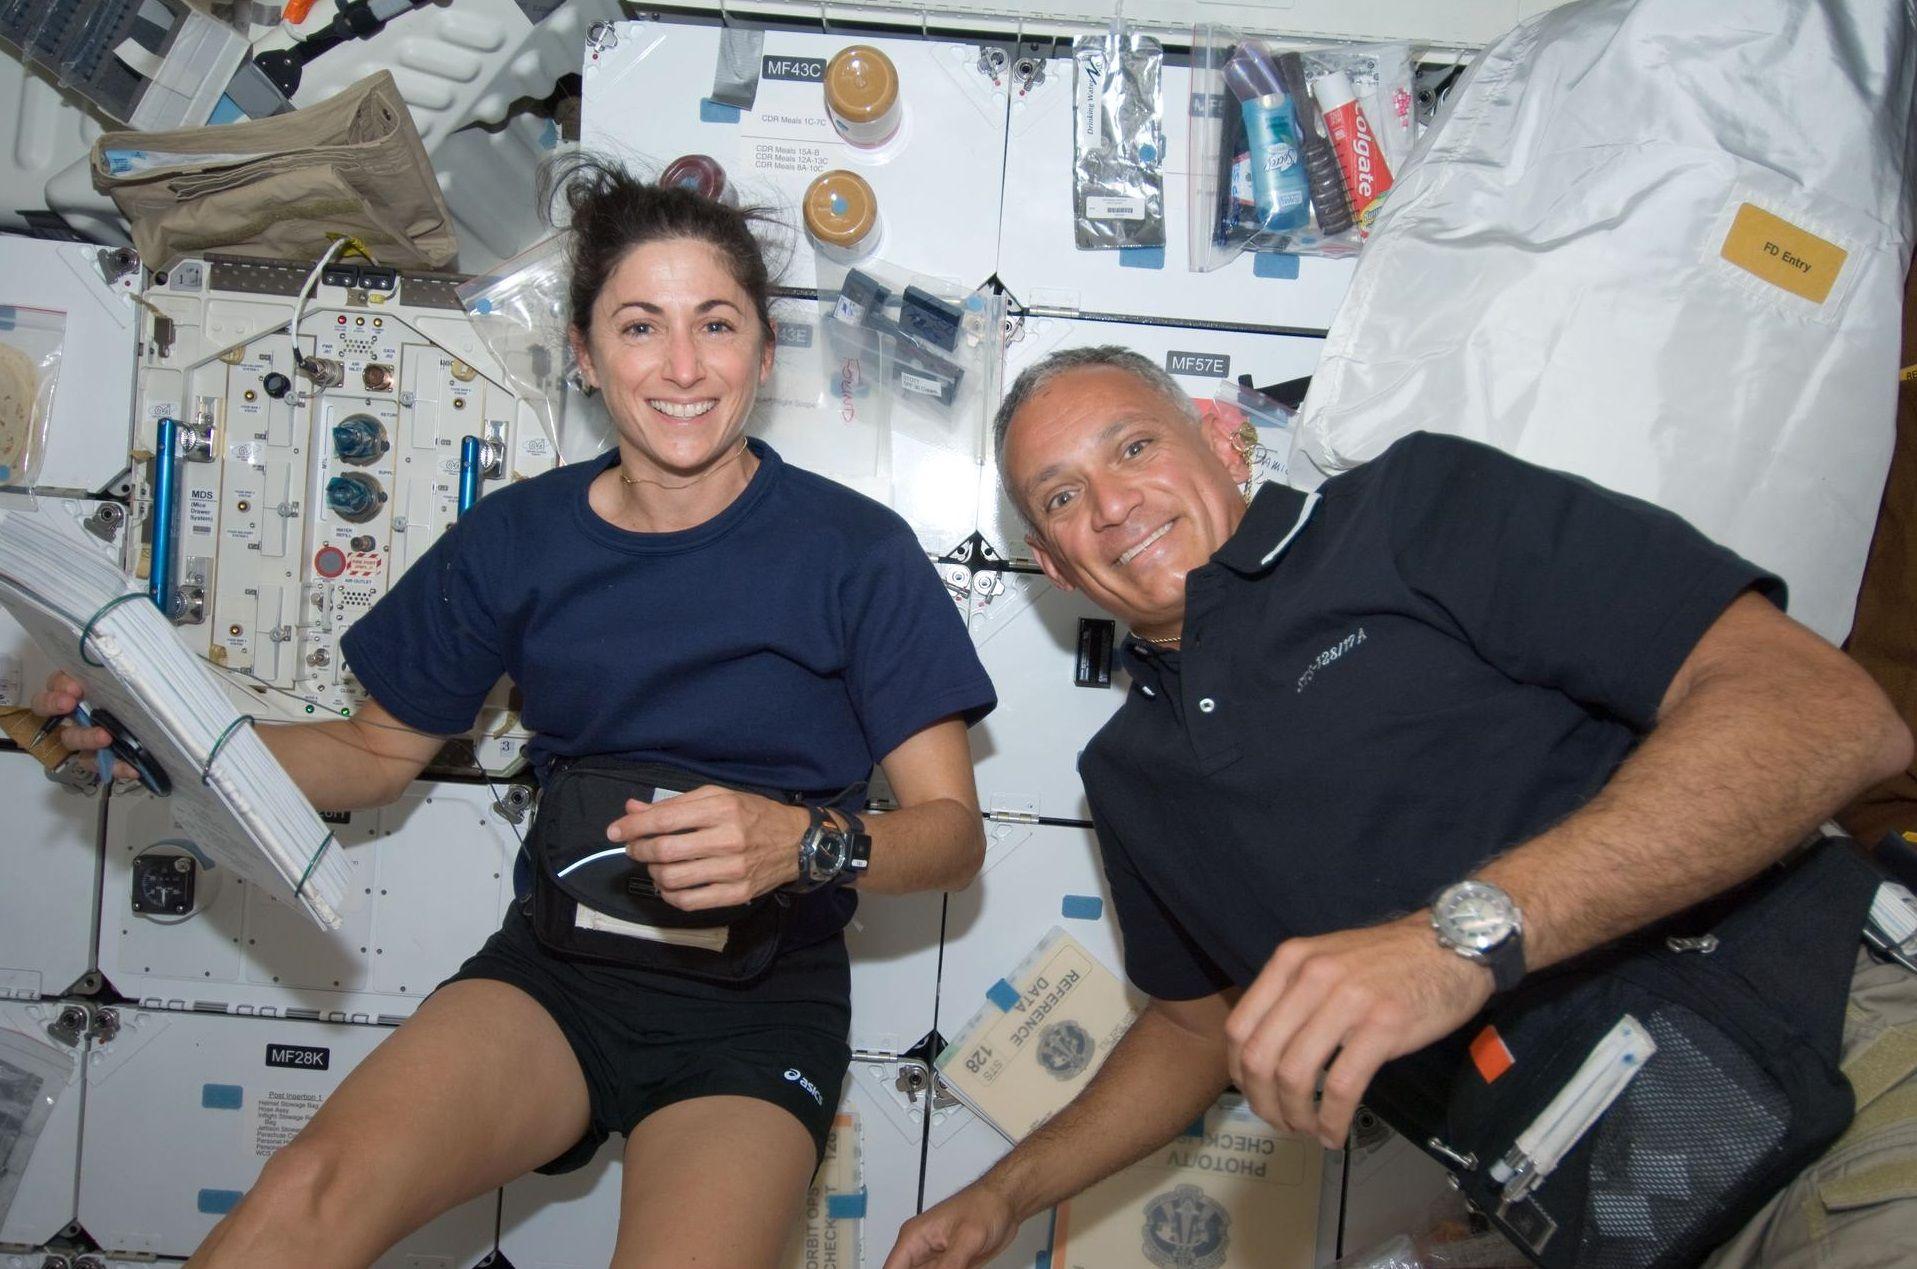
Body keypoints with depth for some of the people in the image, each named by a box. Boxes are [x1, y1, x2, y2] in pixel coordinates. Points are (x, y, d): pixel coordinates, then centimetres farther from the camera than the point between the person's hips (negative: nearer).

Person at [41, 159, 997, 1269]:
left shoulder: (855, 550, -6)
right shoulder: (516, 540, 4)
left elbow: (954, 831, -7)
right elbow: (381, 753, 16)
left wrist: (800, 841, -28)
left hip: (761, 1000, -1)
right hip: (556, 966, 2)